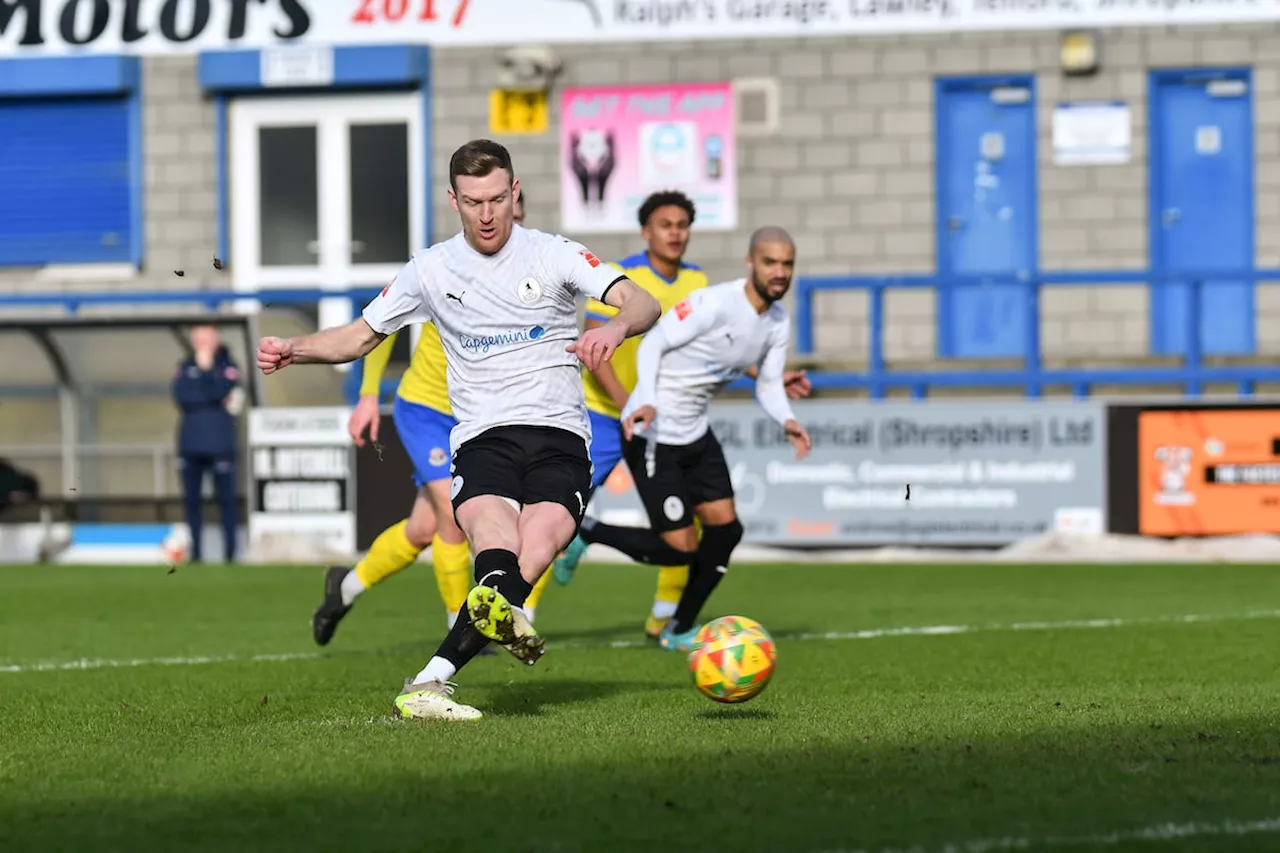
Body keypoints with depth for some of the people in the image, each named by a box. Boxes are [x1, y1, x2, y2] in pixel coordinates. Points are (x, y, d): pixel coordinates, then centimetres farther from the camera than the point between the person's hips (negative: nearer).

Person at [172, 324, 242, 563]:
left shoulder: (227, 366, 3)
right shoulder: (186, 366, 12)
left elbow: (219, 392, -13)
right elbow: (181, 396, -2)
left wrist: (207, 368, -10)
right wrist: (212, 400, -10)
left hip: (219, 442, -4)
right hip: (190, 442, 4)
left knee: (225, 497, -5)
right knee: (192, 498, 5)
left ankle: (230, 550, -1)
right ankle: (196, 550, 11)